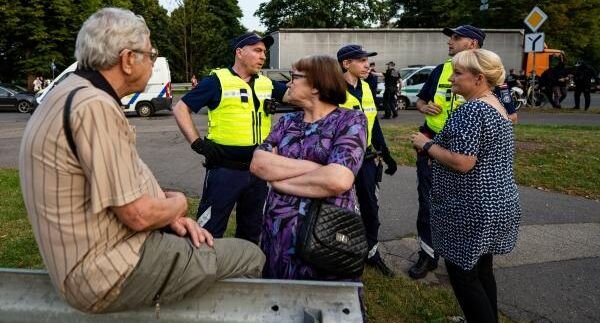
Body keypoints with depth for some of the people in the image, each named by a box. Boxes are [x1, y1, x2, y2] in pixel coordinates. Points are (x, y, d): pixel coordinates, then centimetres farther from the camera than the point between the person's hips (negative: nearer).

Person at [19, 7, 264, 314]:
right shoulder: (95, 106, -24)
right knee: (250, 256, -2)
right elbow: (139, 214, -25)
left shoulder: (76, 94, 9)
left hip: (99, 253, 10)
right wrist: (178, 204, -4)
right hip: (113, 271, -10)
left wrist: (170, 215, 3)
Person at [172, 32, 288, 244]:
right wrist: (198, 143, -12)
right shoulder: (217, 81, -7)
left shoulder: (267, 84, 9)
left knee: (251, 230, 19)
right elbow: (180, 109, -5)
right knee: (210, 229, 2)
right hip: (225, 170, -5)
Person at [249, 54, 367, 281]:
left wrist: (279, 179, -11)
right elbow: (257, 163, -6)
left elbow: (338, 179, -24)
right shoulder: (287, 121, 8)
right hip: (275, 232, 5)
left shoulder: (350, 120, -8)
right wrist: (314, 167, -16)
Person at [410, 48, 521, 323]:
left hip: (472, 210, -10)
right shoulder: (495, 105, 12)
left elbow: (462, 163, -27)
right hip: (496, 204, 10)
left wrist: (427, 145, -13)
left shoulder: (472, 110, -20)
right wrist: (436, 144, 12)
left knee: (463, 275, 4)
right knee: (481, 271, 21)